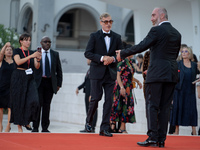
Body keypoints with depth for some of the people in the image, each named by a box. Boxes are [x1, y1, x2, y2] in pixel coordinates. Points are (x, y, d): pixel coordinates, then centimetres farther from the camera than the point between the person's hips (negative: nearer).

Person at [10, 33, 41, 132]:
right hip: (19, 78, -4)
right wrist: (31, 56, -27)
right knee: (19, 101, -1)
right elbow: (18, 62, -19)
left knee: (33, 100, -14)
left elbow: (37, 67, 4)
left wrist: (38, 60, -17)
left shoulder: (32, 52, 13)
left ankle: (26, 120, 8)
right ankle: (19, 126, 9)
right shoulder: (17, 51, 0)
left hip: (30, 79, 4)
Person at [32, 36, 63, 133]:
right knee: (38, 104, -7)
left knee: (47, 105, 3)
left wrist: (59, 84, 5)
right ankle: (35, 127, -1)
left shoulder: (55, 54, 10)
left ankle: (45, 128, 8)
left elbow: (59, 70, 12)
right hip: (39, 82, -2)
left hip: (50, 82, 2)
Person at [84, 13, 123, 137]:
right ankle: (89, 121, 20)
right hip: (97, 72, -3)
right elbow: (88, 53, -5)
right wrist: (102, 58, -17)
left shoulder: (117, 37, 10)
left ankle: (104, 128, 1)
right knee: (96, 98, -5)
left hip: (111, 73, 3)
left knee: (109, 100, -2)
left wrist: (113, 58, -10)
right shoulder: (94, 36, 1)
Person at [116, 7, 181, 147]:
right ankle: (161, 139, 7)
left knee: (152, 105, -3)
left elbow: (142, 46, -11)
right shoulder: (177, 33, 14)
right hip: (172, 73, 7)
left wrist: (123, 53, -1)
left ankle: (152, 137, -9)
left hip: (157, 73, -6)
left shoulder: (157, 30, -7)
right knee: (165, 107, 7)